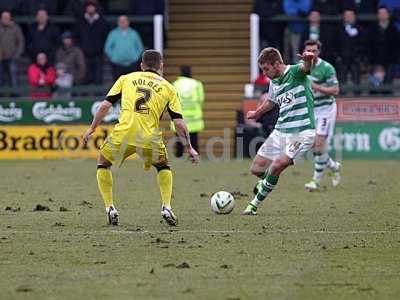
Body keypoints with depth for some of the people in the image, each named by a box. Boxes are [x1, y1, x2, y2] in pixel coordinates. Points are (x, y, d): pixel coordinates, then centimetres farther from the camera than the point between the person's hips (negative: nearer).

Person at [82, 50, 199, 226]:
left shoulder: (126, 79, 16)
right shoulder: (168, 88, 15)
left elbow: (105, 105, 9)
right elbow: (179, 123, 9)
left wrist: (92, 128, 18)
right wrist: (189, 148, 18)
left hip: (123, 134, 0)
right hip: (150, 138, 0)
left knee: (103, 163, 27)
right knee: (163, 166, 30)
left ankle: (110, 209, 16)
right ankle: (166, 207, 13)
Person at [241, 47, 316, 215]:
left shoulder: (296, 72, -11)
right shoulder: (274, 82, 12)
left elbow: (306, 68, -35)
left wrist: (308, 60, -60)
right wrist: (257, 113, 51)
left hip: (301, 132, -8)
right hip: (280, 131, 8)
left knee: (277, 166, -23)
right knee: (256, 169, 4)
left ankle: (254, 205, -7)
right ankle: (266, 182, 40)